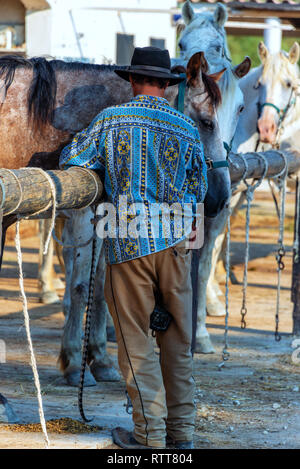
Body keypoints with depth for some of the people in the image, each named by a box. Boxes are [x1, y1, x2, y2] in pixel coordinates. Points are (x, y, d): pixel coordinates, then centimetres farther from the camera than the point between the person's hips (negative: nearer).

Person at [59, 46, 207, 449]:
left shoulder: (111, 120, -3)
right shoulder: (187, 129, 5)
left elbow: (71, 160, 5)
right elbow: (198, 190, 13)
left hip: (128, 245, -3)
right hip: (175, 242, 3)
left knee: (137, 343, 4)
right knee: (177, 341, 12)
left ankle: (150, 434, 5)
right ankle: (181, 430, 17)